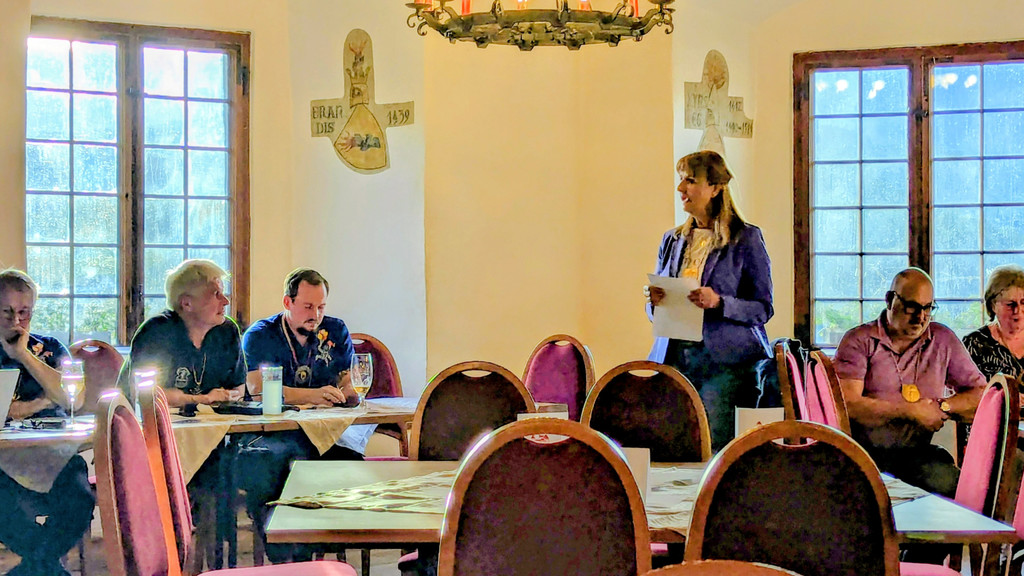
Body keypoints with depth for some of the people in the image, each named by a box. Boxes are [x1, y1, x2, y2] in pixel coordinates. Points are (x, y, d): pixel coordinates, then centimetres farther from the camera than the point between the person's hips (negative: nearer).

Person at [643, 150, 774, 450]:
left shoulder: (746, 238, 0)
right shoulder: (672, 240, 16)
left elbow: (763, 308, -3)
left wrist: (718, 302, -19)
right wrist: (653, 301, -3)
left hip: (726, 361, -5)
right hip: (673, 357, 5)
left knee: (716, 449, -12)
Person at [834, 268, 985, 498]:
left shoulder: (943, 340, 14)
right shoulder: (858, 341, 2)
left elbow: (982, 393, 16)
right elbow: (847, 405, -11)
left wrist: (941, 406, -3)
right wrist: (911, 411, -8)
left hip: (916, 451, 3)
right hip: (862, 450, -3)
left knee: (946, 479, -30)